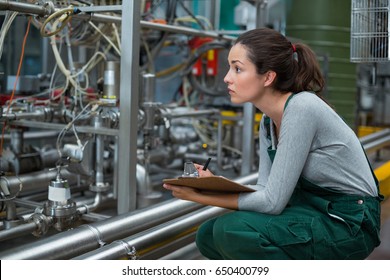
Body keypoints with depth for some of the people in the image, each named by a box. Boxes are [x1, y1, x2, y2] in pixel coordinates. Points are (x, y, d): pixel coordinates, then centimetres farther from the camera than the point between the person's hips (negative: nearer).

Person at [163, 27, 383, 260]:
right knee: (208, 235, 1)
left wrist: (203, 197, -19)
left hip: (349, 223, -8)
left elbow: (272, 200, -24)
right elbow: (265, 189, 2)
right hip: (314, 212, 9)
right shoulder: (268, 121, 4)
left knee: (233, 230, -24)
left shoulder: (301, 108, -23)